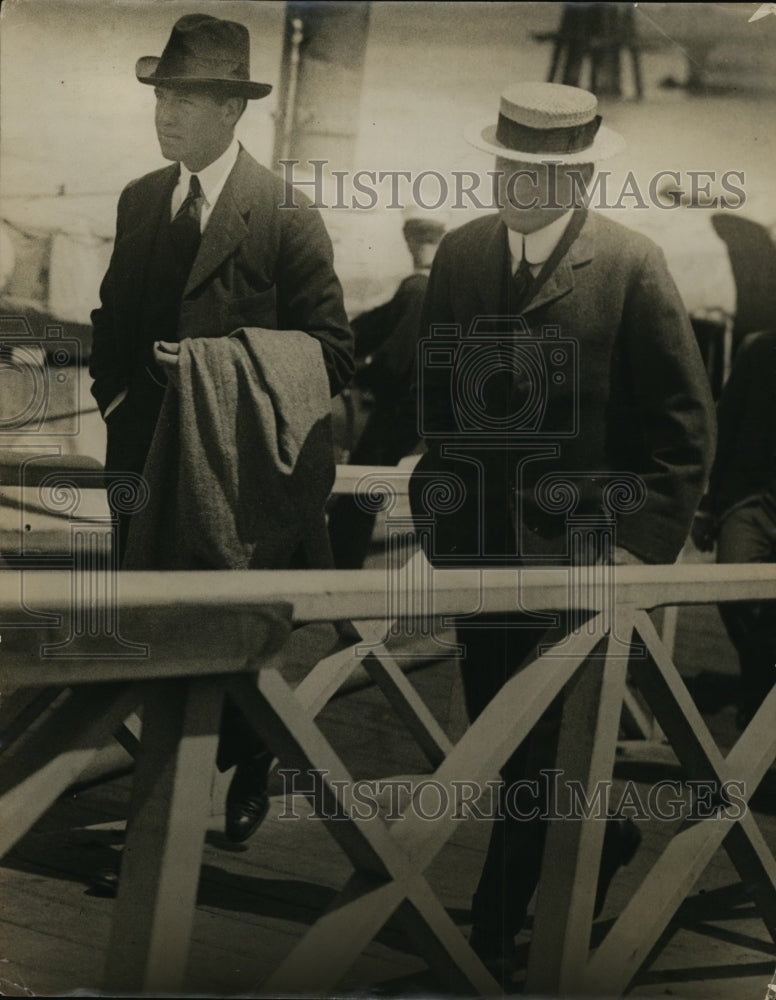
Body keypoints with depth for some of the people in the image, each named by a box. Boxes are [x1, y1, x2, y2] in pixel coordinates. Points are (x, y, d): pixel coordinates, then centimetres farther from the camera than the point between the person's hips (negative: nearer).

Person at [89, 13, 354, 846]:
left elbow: (330, 352, -11)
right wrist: (113, 394, 4)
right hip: (147, 457, 5)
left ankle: (247, 773, 30)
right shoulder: (138, 201, 8)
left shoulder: (288, 216, -10)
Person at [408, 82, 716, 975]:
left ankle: (493, 939, 15)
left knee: (534, 755, -1)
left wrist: (647, 542, -12)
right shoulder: (459, 253, 6)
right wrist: (438, 493, 6)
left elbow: (684, 424, -7)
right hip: (477, 542, 5)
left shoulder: (632, 267, -9)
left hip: (575, 555, -5)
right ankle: (598, 836, 43)